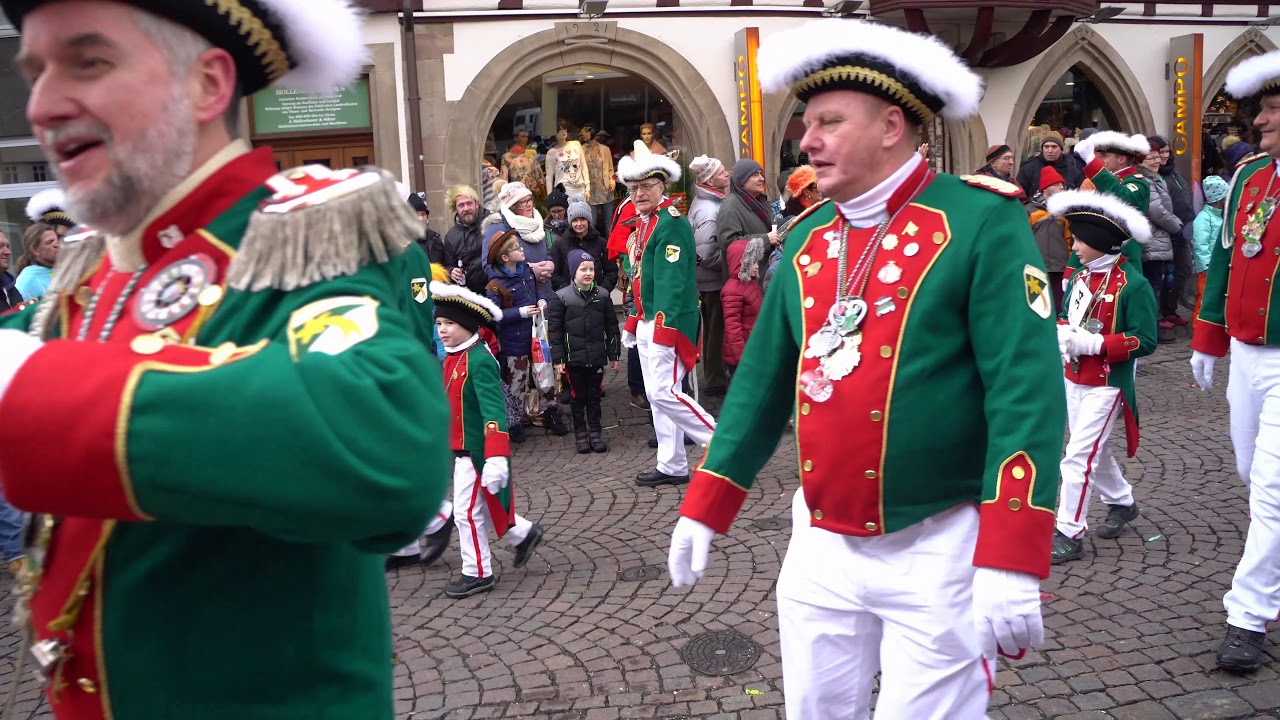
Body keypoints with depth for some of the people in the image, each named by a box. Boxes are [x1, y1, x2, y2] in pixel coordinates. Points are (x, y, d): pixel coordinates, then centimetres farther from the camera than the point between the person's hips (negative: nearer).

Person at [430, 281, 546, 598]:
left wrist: (496, 459, -32)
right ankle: (524, 534, 38)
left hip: (476, 450, -9)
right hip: (462, 447, 9)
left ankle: (477, 574, 17)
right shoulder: (453, 358, 6)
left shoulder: (480, 360, -21)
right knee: (483, 506, 20)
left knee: (467, 512, 2)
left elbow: (493, 411, -27)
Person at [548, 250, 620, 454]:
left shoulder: (603, 295, 1)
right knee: (577, 397, 8)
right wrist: (558, 359, -7)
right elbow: (554, 330, -4)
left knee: (594, 396, 10)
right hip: (573, 358, -2)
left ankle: (595, 431, 22)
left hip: (597, 357, 2)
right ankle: (580, 433, 20)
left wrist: (614, 355, 8)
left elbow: (612, 327, 8)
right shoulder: (561, 297, -6)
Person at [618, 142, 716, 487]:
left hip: (669, 323, -9)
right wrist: (634, 322, 19)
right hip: (647, 323, 10)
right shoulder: (640, 224, 15)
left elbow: (671, 279, -21)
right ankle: (672, 467, 19)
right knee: (656, 396, 11)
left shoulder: (671, 222, -13)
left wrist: (664, 328, -26)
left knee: (666, 392, -11)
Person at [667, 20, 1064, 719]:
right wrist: (704, 507, 12)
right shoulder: (807, 237, 6)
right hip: (820, 543, 6)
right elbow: (763, 379, 12)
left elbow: (1026, 387, -16)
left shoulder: (981, 221, -11)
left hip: (938, 549, -5)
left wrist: (1010, 561, -21)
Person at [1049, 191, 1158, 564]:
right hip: (1074, 380, 8)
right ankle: (1122, 503, 44)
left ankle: (1069, 533, -2)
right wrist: (1062, 334, -7)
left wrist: (1095, 343, -25)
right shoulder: (1079, 277, 6)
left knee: (1078, 457, -10)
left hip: (1106, 386, -8)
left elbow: (1146, 340, -17)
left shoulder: (1132, 284, -15)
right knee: (1095, 452, 21)